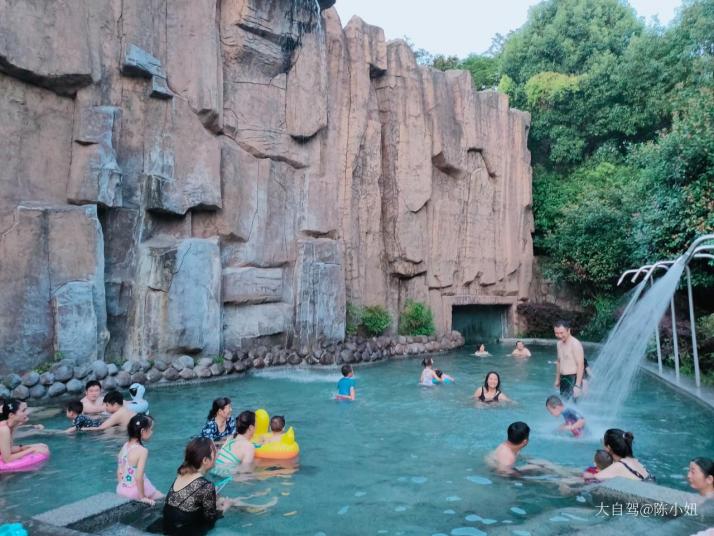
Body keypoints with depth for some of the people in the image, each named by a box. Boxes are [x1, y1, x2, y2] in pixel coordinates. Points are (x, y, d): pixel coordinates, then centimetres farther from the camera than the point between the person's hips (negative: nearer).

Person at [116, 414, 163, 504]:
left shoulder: (125, 446, 0)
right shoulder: (142, 451, -23)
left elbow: (119, 472, 6)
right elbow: (138, 477, -26)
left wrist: (122, 489, 17)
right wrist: (142, 497, -15)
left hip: (121, 490, 7)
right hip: (135, 491, -7)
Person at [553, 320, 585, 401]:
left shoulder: (575, 344, -15)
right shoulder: (559, 343, 11)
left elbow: (580, 365, -18)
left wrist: (577, 385, -22)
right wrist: (557, 379, 22)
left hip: (573, 379, -8)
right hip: (563, 379, 8)